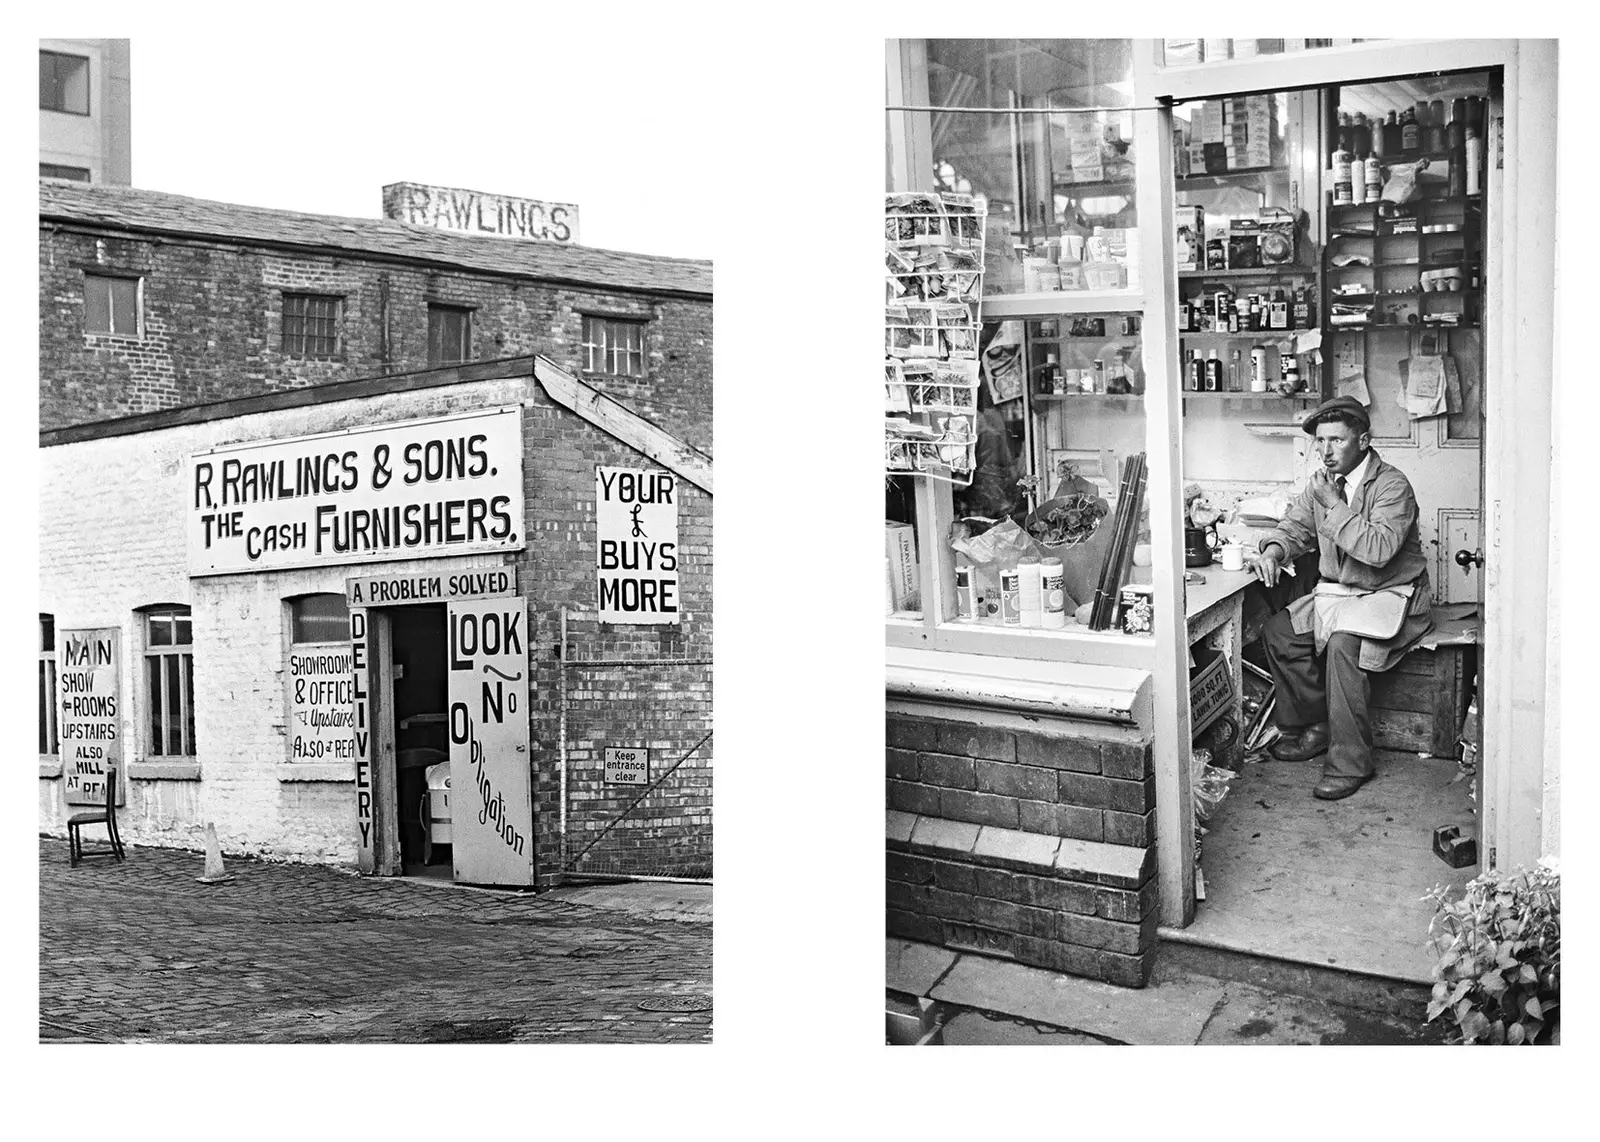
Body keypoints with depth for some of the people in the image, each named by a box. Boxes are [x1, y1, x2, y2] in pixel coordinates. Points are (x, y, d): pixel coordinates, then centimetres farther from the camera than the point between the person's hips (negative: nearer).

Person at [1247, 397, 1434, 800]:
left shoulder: (1392, 486, -18)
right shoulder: (1320, 481, 5)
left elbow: (1379, 549, -31)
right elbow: (1294, 527, 13)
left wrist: (1333, 503, -29)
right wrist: (1272, 552, -10)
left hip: (1390, 594, -7)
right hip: (1336, 591, 8)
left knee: (1343, 642, -32)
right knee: (1278, 632, -11)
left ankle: (1350, 761, -22)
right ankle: (1316, 725, 6)